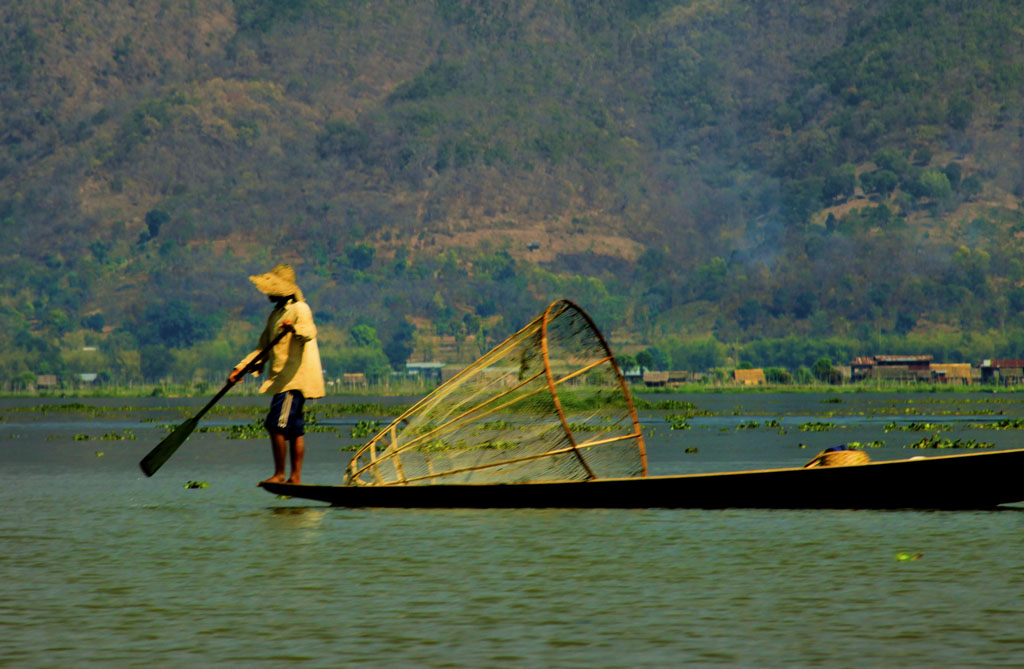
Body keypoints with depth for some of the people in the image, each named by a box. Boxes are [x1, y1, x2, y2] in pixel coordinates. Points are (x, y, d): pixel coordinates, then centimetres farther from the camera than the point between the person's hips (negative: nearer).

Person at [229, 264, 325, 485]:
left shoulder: (300, 309, -7)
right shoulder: (275, 315, 20)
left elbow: (309, 331, -28)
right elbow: (263, 349, 23)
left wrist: (295, 329, -50)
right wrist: (241, 367, 14)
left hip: (294, 378, -9)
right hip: (282, 380, 9)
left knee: (276, 424, -14)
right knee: (293, 429, 7)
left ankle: (279, 474, -9)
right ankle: (295, 477, 8)